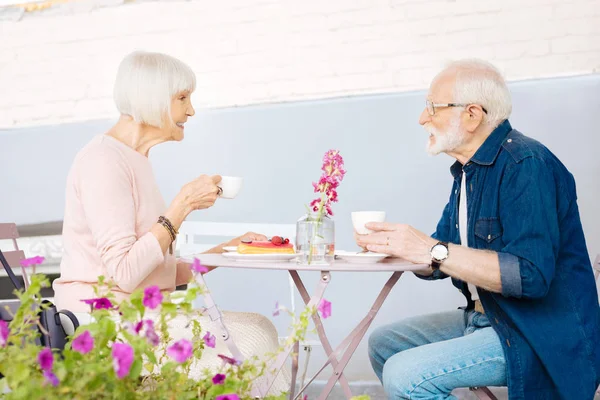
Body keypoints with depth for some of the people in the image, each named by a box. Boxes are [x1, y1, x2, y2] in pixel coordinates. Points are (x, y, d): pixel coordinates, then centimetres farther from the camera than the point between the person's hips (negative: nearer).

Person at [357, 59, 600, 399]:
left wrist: (433, 250, -29)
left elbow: (531, 275, -30)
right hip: (485, 319, 10)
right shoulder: (468, 170, 11)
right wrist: (396, 244, -7)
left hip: (542, 335, -9)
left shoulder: (527, 166, -20)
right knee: (383, 344, 12)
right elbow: (441, 264, 12)